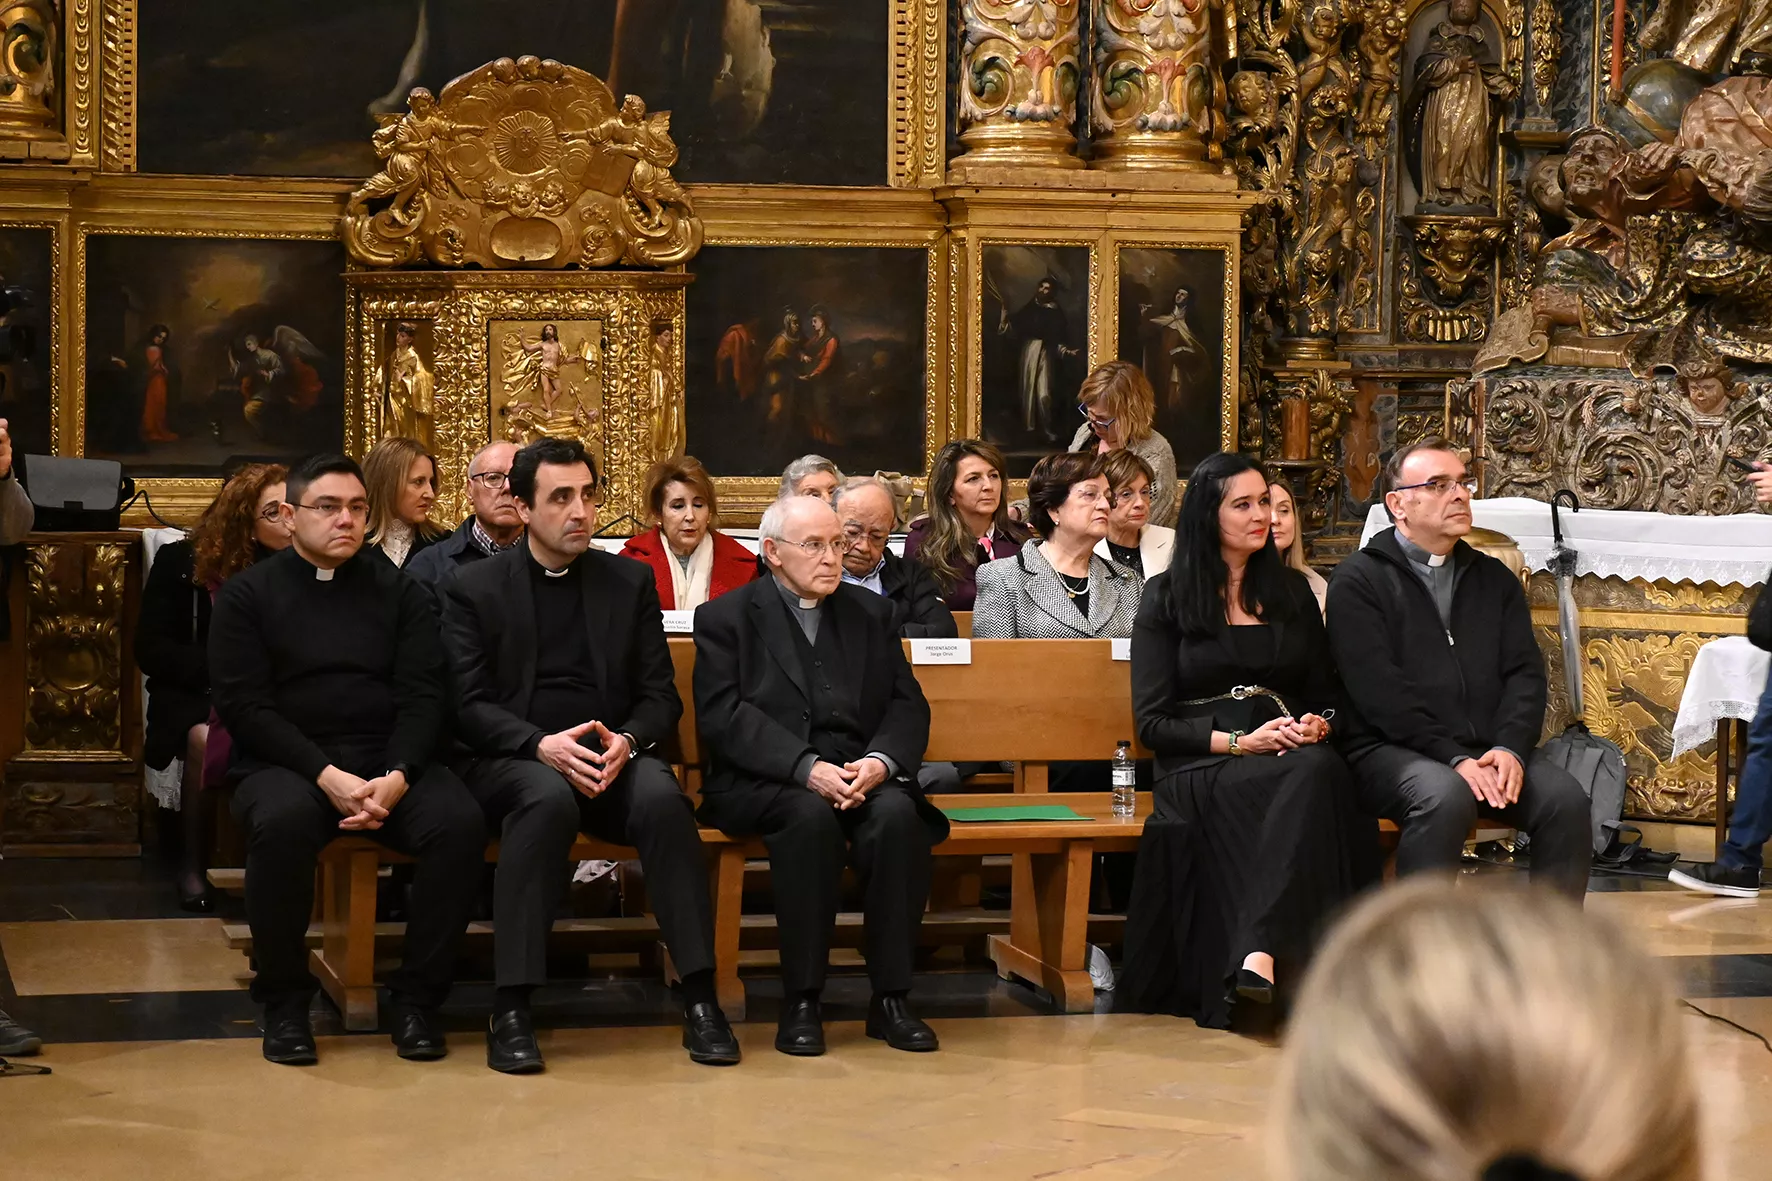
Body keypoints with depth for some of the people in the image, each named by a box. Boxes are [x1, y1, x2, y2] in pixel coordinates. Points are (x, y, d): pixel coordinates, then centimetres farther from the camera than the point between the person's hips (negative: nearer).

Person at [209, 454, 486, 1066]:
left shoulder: (398, 592, 14)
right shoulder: (248, 594, 7)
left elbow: (424, 696, 5)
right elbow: (243, 705, -4)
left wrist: (397, 778, -15)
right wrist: (327, 776, -17)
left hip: (390, 763, 2)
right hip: (286, 763, -2)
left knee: (460, 821, -28)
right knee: (283, 821, -37)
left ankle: (416, 997, -14)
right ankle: (284, 1002, -18)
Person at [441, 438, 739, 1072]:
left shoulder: (629, 581, 15)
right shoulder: (474, 589, 8)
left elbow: (661, 695, 11)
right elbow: (468, 705, -2)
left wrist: (625, 741, -13)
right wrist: (542, 745, -20)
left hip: (610, 758, 2)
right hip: (510, 760, -2)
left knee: (662, 795, -33)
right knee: (549, 798, -38)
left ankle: (700, 998, -30)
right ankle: (511, 1011, -36)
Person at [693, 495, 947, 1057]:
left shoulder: (870, 612, 18)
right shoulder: (725, 619, 6)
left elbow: (908, 705, 10)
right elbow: (724, 716, -8)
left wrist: (880, 761, -14)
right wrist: (807, 769, -22)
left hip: (862, 776, 3)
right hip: (762, 784, -3)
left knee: (898, 814, -30)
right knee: (811, 816, -35)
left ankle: (891, 997, -22)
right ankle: (800, 1000, -27)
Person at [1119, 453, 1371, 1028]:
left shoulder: (1292, 592, 21)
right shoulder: (1166, 598, 8)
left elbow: (1326, 693, 23)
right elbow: (1152, 723, 1)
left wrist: (1317, 725, -3)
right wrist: (1240, 742, -12)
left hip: (1293, 759, 3)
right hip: (1200, 770, -3)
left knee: (1323, 771, -36)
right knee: (1309, 775, -36)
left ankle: (1259, 953, -48)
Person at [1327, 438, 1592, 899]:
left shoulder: (1494, 579, 21)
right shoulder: (1359, 580, 3)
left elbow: (1525, 672, 10)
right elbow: (1379, 690, -9)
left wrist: (1510, 747, -10)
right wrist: (1453, 759, -18)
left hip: (1490, 752, 5)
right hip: (1393, 750, -5)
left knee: (1565, 796, -21)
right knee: (1444, 796, -36)